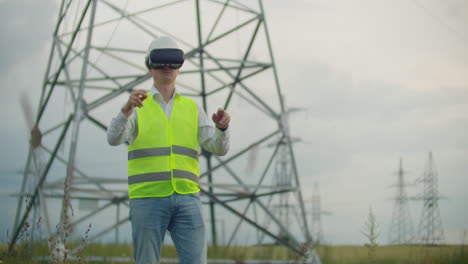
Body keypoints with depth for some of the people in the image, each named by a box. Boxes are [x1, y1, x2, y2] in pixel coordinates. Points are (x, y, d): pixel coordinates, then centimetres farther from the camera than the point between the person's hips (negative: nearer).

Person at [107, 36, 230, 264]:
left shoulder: (192, 109, 15)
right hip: (148, 200, -2)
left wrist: (223, 126, -20)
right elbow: (114, 139, -14)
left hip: (185, 200, 2)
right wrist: (127, 108, -34)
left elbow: (219, 148, 4)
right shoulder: (136, 107, 7)